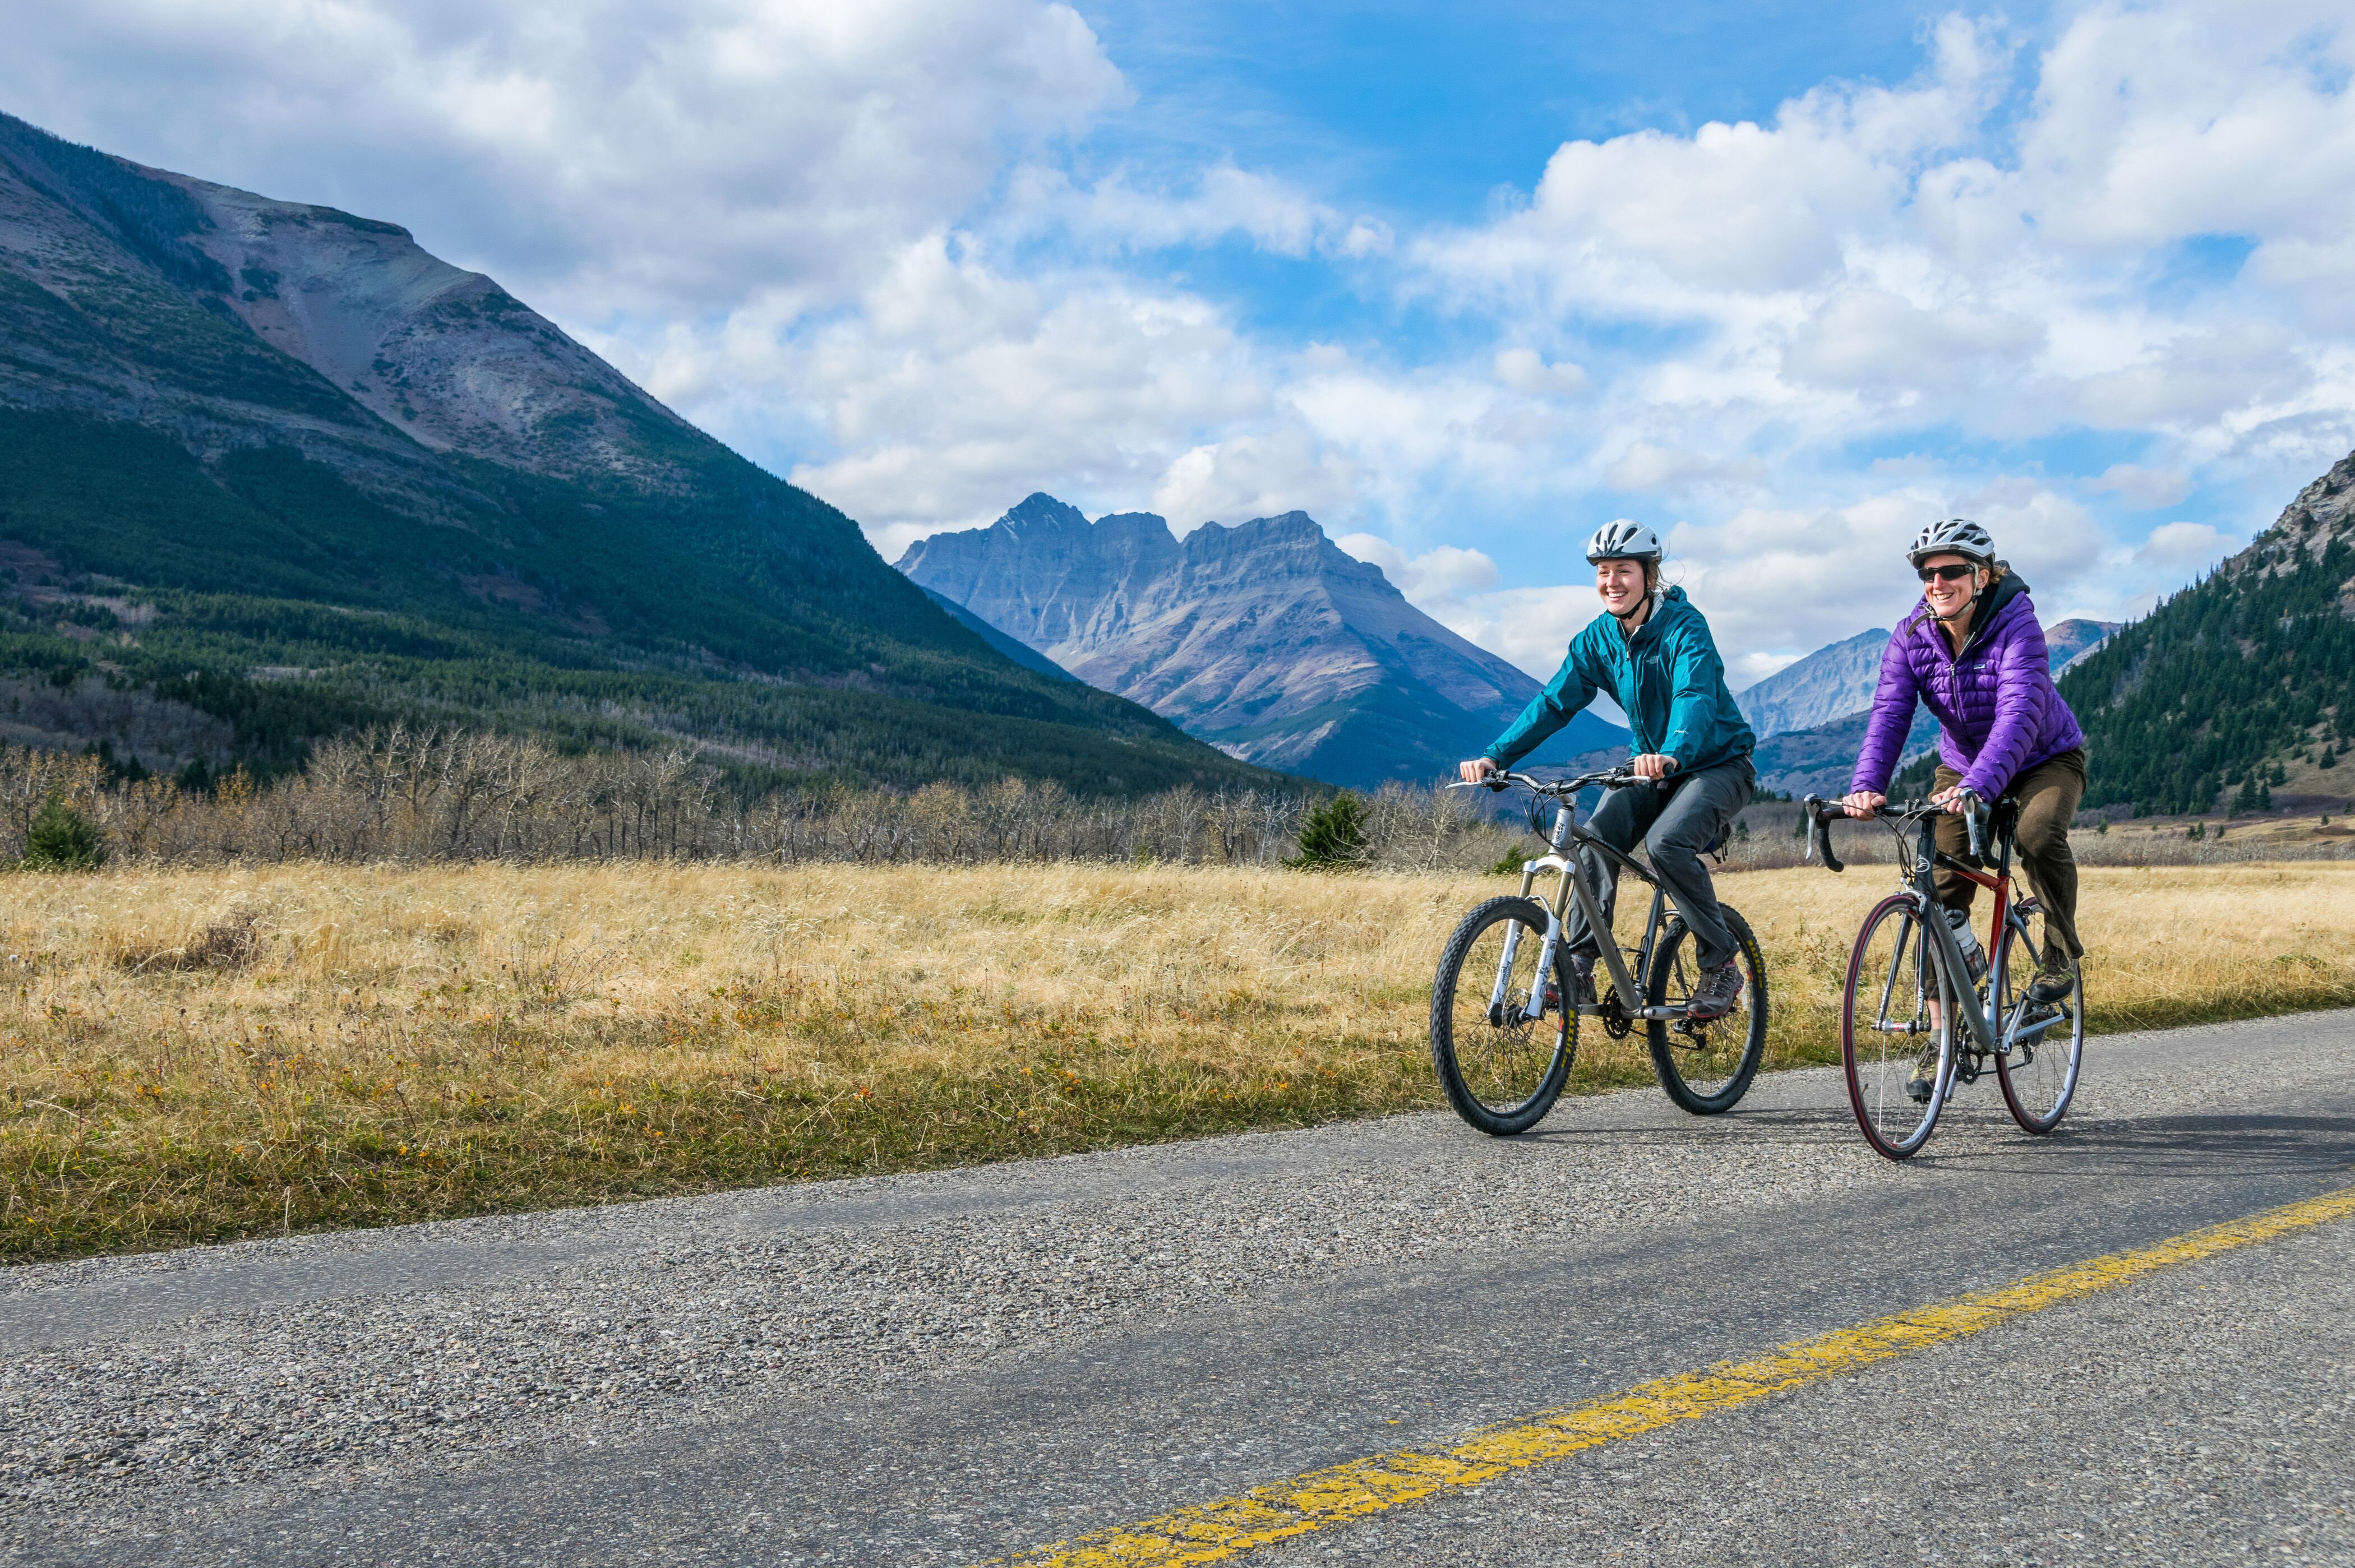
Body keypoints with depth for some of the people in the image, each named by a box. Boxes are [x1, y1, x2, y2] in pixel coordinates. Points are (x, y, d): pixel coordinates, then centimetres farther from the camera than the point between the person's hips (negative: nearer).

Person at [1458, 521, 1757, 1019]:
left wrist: (1672, 755, -57)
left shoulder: (1684, 627, -21)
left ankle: (1722, 966, -14)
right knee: (1596, 836, -21)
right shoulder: (1598, 638, -4)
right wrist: (1496, 757, -25)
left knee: (1665, 842, -30)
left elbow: (1696, 697, -37)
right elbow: (1554, 702, -10)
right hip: (1651, 766, 5)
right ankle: (1578, 968, -13)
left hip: (1716, 763, -5)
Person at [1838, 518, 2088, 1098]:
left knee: (2038, 836, -36)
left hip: (2044, 761, -4)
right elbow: (1890, 713, -23)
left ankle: (2061, 953, -9)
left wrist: (1977, 785, -55)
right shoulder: (1912, 636, -13)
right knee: (1939, 895, -7)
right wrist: (1867, 785, -41)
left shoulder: (2016, 627, -26)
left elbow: (2019, 715, -39)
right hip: (1962, 767, 4)